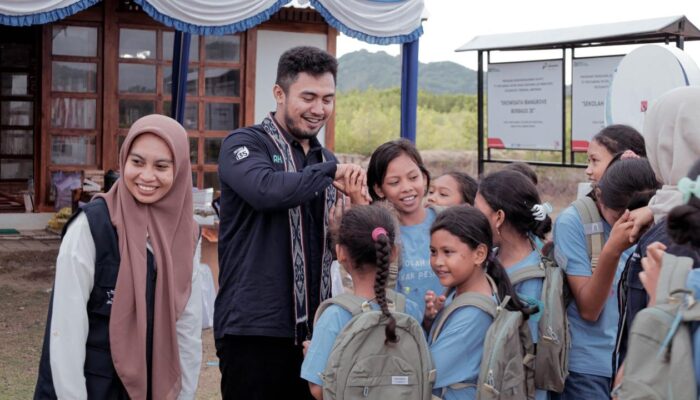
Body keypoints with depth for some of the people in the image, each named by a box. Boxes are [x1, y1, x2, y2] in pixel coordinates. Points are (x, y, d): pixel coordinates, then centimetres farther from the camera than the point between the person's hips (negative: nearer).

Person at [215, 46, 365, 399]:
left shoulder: (325, 159, 16)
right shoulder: (245, 144, -3)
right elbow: (265, 190, -26)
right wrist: (329, 171, -17)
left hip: (312, 328, 6)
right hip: (254, 328, -6)